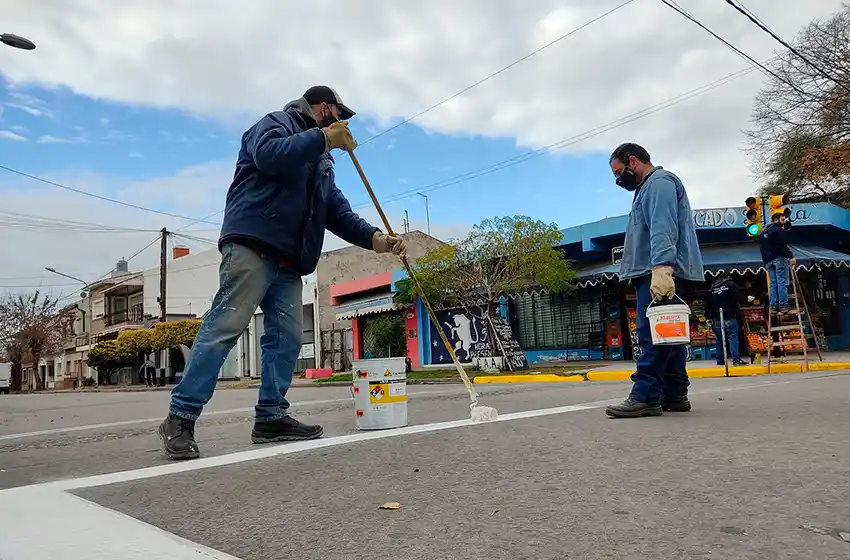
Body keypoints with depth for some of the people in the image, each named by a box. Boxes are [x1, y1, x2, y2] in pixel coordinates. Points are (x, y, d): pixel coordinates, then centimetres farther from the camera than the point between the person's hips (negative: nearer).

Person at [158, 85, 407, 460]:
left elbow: (338, 212, 19)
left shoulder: (322, 163, 30)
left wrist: (374, 239, 5)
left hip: (289, 260, 9)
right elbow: (269, 155, -16)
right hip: (251, 246, -8)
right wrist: (323, 137, -10)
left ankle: (271, 416, 6)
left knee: (287, 338, 1)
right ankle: (181, 418, -8)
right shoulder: (276, 123, 9)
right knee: (225, 328, -13)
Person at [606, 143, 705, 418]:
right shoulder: (650, 187, 29)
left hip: (660, 276, -11)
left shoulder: (659, 182, -5)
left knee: (652, 334, -14)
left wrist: (662, 268, -35)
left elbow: (662, 228, -22)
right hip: (656, 274, 11)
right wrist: (659, 270, 17)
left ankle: (646, 396, -15)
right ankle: (674, 395, 13)